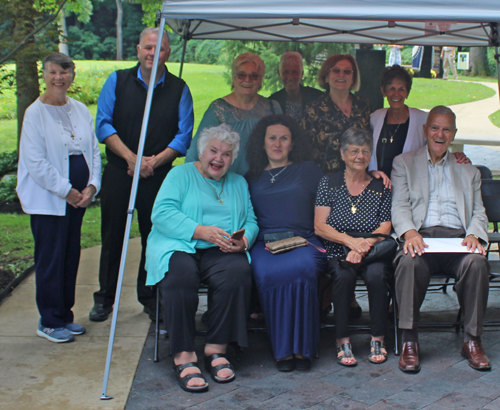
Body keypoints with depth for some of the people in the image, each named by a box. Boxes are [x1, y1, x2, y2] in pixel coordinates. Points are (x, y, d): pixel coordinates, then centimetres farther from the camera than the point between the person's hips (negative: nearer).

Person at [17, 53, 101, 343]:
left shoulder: (80, 110, 10)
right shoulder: (36, 113, -7)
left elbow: (94, 151, 11)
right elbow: (36, 162, -12)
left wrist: (91, 186, -4)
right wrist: (67, 191, -14)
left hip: (78, 196, 6)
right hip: (48, 199, -6)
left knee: (71, 256, 11)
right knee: (51, 259, -1)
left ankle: (65, 315, 23)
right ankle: (50, 322, 11)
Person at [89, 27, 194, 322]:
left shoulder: (179, 89, 4)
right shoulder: (118, 81, 5)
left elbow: (184, 134, -1)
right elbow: (104, 124, -1)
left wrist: (155, 160, -14)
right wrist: (131, 157, -12)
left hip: (159, 174, 0)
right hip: (118, 170, 0)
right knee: (112, 235, 5)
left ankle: (150, 298, 18)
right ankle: (105, 298, 17)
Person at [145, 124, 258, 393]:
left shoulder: (239, 183, 25)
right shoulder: (181, 175, 9)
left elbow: (251, 222, 17)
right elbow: (161, 214, -6)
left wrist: (244, 239, -8)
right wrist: (202, 231, -16)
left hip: (220, 252, 3)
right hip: (178, 247, -3)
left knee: (238, 271, -32)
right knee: (180, 274, -37)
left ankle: (216, 350, -22)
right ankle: (183, 357, -31)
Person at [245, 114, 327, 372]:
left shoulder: (306, 170, 19)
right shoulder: (252, 178, 22)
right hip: (264, 244, 1)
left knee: (302, 267, -36)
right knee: (266, 273, -33)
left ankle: (302, 348, -26)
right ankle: (283, 350, -23)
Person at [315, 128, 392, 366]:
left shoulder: (380, 187, 11)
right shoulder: (329, 183, 8)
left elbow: (384, 228, 4)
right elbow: (319, 227, 1)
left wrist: (364, 246, -16)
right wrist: (350, 241, -14)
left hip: (373, 252, 1)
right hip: (338, 254, -1)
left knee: (377, 274, -31)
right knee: (344, 275, -33)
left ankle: (378, 339, -18)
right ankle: (343, 342, -23)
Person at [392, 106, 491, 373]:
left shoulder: (468, 170, 26)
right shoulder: (403, 163, 19)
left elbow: (478, 213, 17)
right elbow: (399, 206, 5)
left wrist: (474, 234, -7)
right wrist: (409, 232, -17)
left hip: (457, 239, 2)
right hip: (420, 238, -2)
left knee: (477, 263, -32)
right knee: (409, 262, -36)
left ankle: (472, 341, -20)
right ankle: (409, 342, -26)